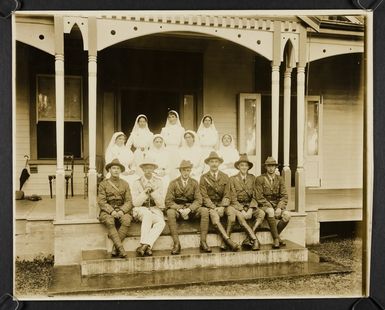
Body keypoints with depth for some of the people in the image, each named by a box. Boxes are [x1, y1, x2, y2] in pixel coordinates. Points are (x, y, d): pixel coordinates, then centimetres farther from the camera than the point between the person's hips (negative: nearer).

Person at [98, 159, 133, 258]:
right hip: (107, 211, -1)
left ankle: (115, 247, -28)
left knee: (127, 220, -32)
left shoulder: (125, 184, 13)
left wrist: (122, 211, -15)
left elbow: (129, 202, 6)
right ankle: (120, 248, -38)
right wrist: (112, 211, -19)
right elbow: (101, 202, -2)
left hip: (122, 210, 2)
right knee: (109, 221, -35)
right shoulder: (103, 184, 8)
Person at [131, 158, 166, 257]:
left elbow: (161, 203, 0)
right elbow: (135, 203, -3)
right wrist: (145, 192, -16)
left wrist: (153, 191, -15)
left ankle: (145, 245, -33)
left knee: (161, 223, -31)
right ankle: (147, 246, -38)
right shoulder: (137, 183, 3)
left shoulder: (158, 182, 8)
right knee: (147, 214, -38)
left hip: (155, 210, 2)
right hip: (141, 210, -2)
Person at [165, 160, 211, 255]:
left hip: (191, 208, 2)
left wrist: (189, 209, -20)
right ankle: (176, 244, -34)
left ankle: (203, 242, -25)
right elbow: (169, 201, -6)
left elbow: (198, 200, -2)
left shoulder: (194, 183, 5)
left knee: (205, 211, -27)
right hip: (177, 208, -1)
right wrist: (180, 210, -21)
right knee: (170, 212, -35)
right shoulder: (173, 183, 0)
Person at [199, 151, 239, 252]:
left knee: (232, 210, -30)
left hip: (222, 204, 2)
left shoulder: (225, 177, 11)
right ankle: (229, 241, -37)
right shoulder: (204, 177, 4)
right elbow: (204, 197, -3)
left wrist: (221, 207, -15)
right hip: (210, 205, -2)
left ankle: (225, 239, -27)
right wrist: (214, 208, -18)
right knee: (214, 215, -34)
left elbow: (227, 195, 4)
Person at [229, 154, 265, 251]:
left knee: (261, 213, -26)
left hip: (250, 205, 3)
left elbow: (254, 196, 6)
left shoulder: (252, 178, 11)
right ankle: (255, 239, -31)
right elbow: (233, 198, -4)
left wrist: (250, 209, -11)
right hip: (237, 205, -3)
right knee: (239, 216, -36)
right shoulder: (233, 179, 1)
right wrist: (242, 210, -17)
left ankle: (248, 239, -25)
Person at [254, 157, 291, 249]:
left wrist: (279, 208, -14)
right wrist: (270, 207, -19)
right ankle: (276, 238, -27)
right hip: (264, 205, -3)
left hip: (277, 205, 4)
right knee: (270, 212, -37)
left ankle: (275, 234, -6)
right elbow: (259, 197, -8)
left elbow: (284, 196, 3)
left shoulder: (280, 179, 9)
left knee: (287, 214, -26)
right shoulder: (260, 179, -2)